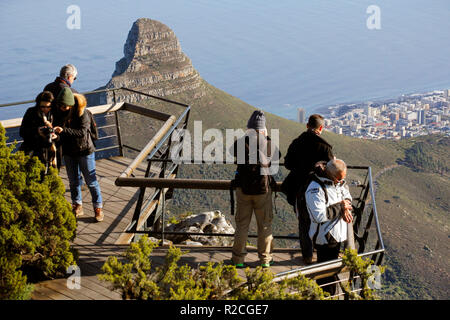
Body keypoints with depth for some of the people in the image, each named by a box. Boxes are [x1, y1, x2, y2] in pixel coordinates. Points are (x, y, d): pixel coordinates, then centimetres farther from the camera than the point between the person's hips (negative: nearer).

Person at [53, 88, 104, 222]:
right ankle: (77, 206, 26)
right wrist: (54, 132, -14)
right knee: (73, 181, 14)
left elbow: (82, 132, -28)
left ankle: (98, 207, 11)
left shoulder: (82, 113, -19)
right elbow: (59, 129, 9)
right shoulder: (61, 113, -2)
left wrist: (64, 130, -36)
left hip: (84, 151, -5)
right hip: (69, 152, 5)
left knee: (91, 180, 1)